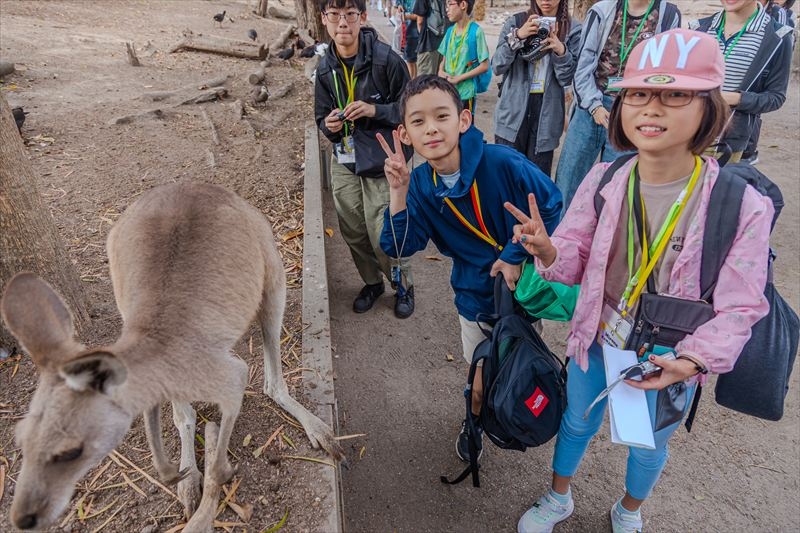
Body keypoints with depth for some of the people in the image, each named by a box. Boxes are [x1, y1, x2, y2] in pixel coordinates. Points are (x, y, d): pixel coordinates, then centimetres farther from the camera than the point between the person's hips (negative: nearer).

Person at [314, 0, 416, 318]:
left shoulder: (386, 59, -13)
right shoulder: (326, 68, 2)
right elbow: (322, 116, 11)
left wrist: (375, 110, -22)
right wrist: (329, 125, -12)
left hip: (382, 162, -5)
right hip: (344, 162, 5)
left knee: (382, 236, -5)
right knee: (353, 233, 12)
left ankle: (403, 285, 25)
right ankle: (372, 282, 38)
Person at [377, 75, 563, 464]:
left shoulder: (502, 163, -26)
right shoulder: (420, 184, -14)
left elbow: (550, 204, -13)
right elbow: (399, 247, -19)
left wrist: (516, 255, -16)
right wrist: (398, 194, -31)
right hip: (475, 296, 2)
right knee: (482, 375, 20)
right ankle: (475, 420, 53)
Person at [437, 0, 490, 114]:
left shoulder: (476, 31, -11)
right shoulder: (450, 30, 6)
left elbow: (484, 66, -12)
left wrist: (459, 78, -15)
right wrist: (441, 71, -6)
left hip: (465, 92, -5)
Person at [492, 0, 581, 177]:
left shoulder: (573, 29, 2)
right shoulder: (516, 22, 4)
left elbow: (567, 79, -1)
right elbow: (497, 67, -3)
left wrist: (561, 51, -18)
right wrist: (517, 36, -16)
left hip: (547, 114, 0)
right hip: (513, 110, 0)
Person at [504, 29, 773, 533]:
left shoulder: (743, 206, -22)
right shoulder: (602, 181, -15)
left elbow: (737, 308, -15)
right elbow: (575, 261, -8)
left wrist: (692, 361, -32)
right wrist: (547, 251, -32)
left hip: (668, 362, -1)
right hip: (597, 341, 2)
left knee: (649, 447, 25)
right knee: (576, 425, 25)